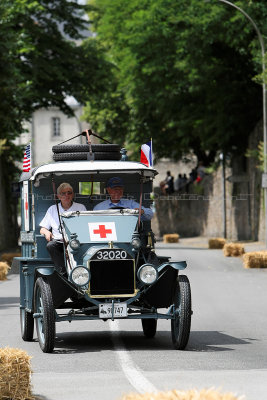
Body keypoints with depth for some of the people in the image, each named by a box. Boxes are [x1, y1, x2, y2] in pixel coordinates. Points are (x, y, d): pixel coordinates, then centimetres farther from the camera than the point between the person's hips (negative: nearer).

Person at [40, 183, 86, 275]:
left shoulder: (81, 208, 17)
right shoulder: (52, 209, 21)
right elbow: (42, 229, 21)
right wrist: (46, 232, -3)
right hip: (58, 241, 1)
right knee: (50, 246, -33)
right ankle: (63, 272, -38)